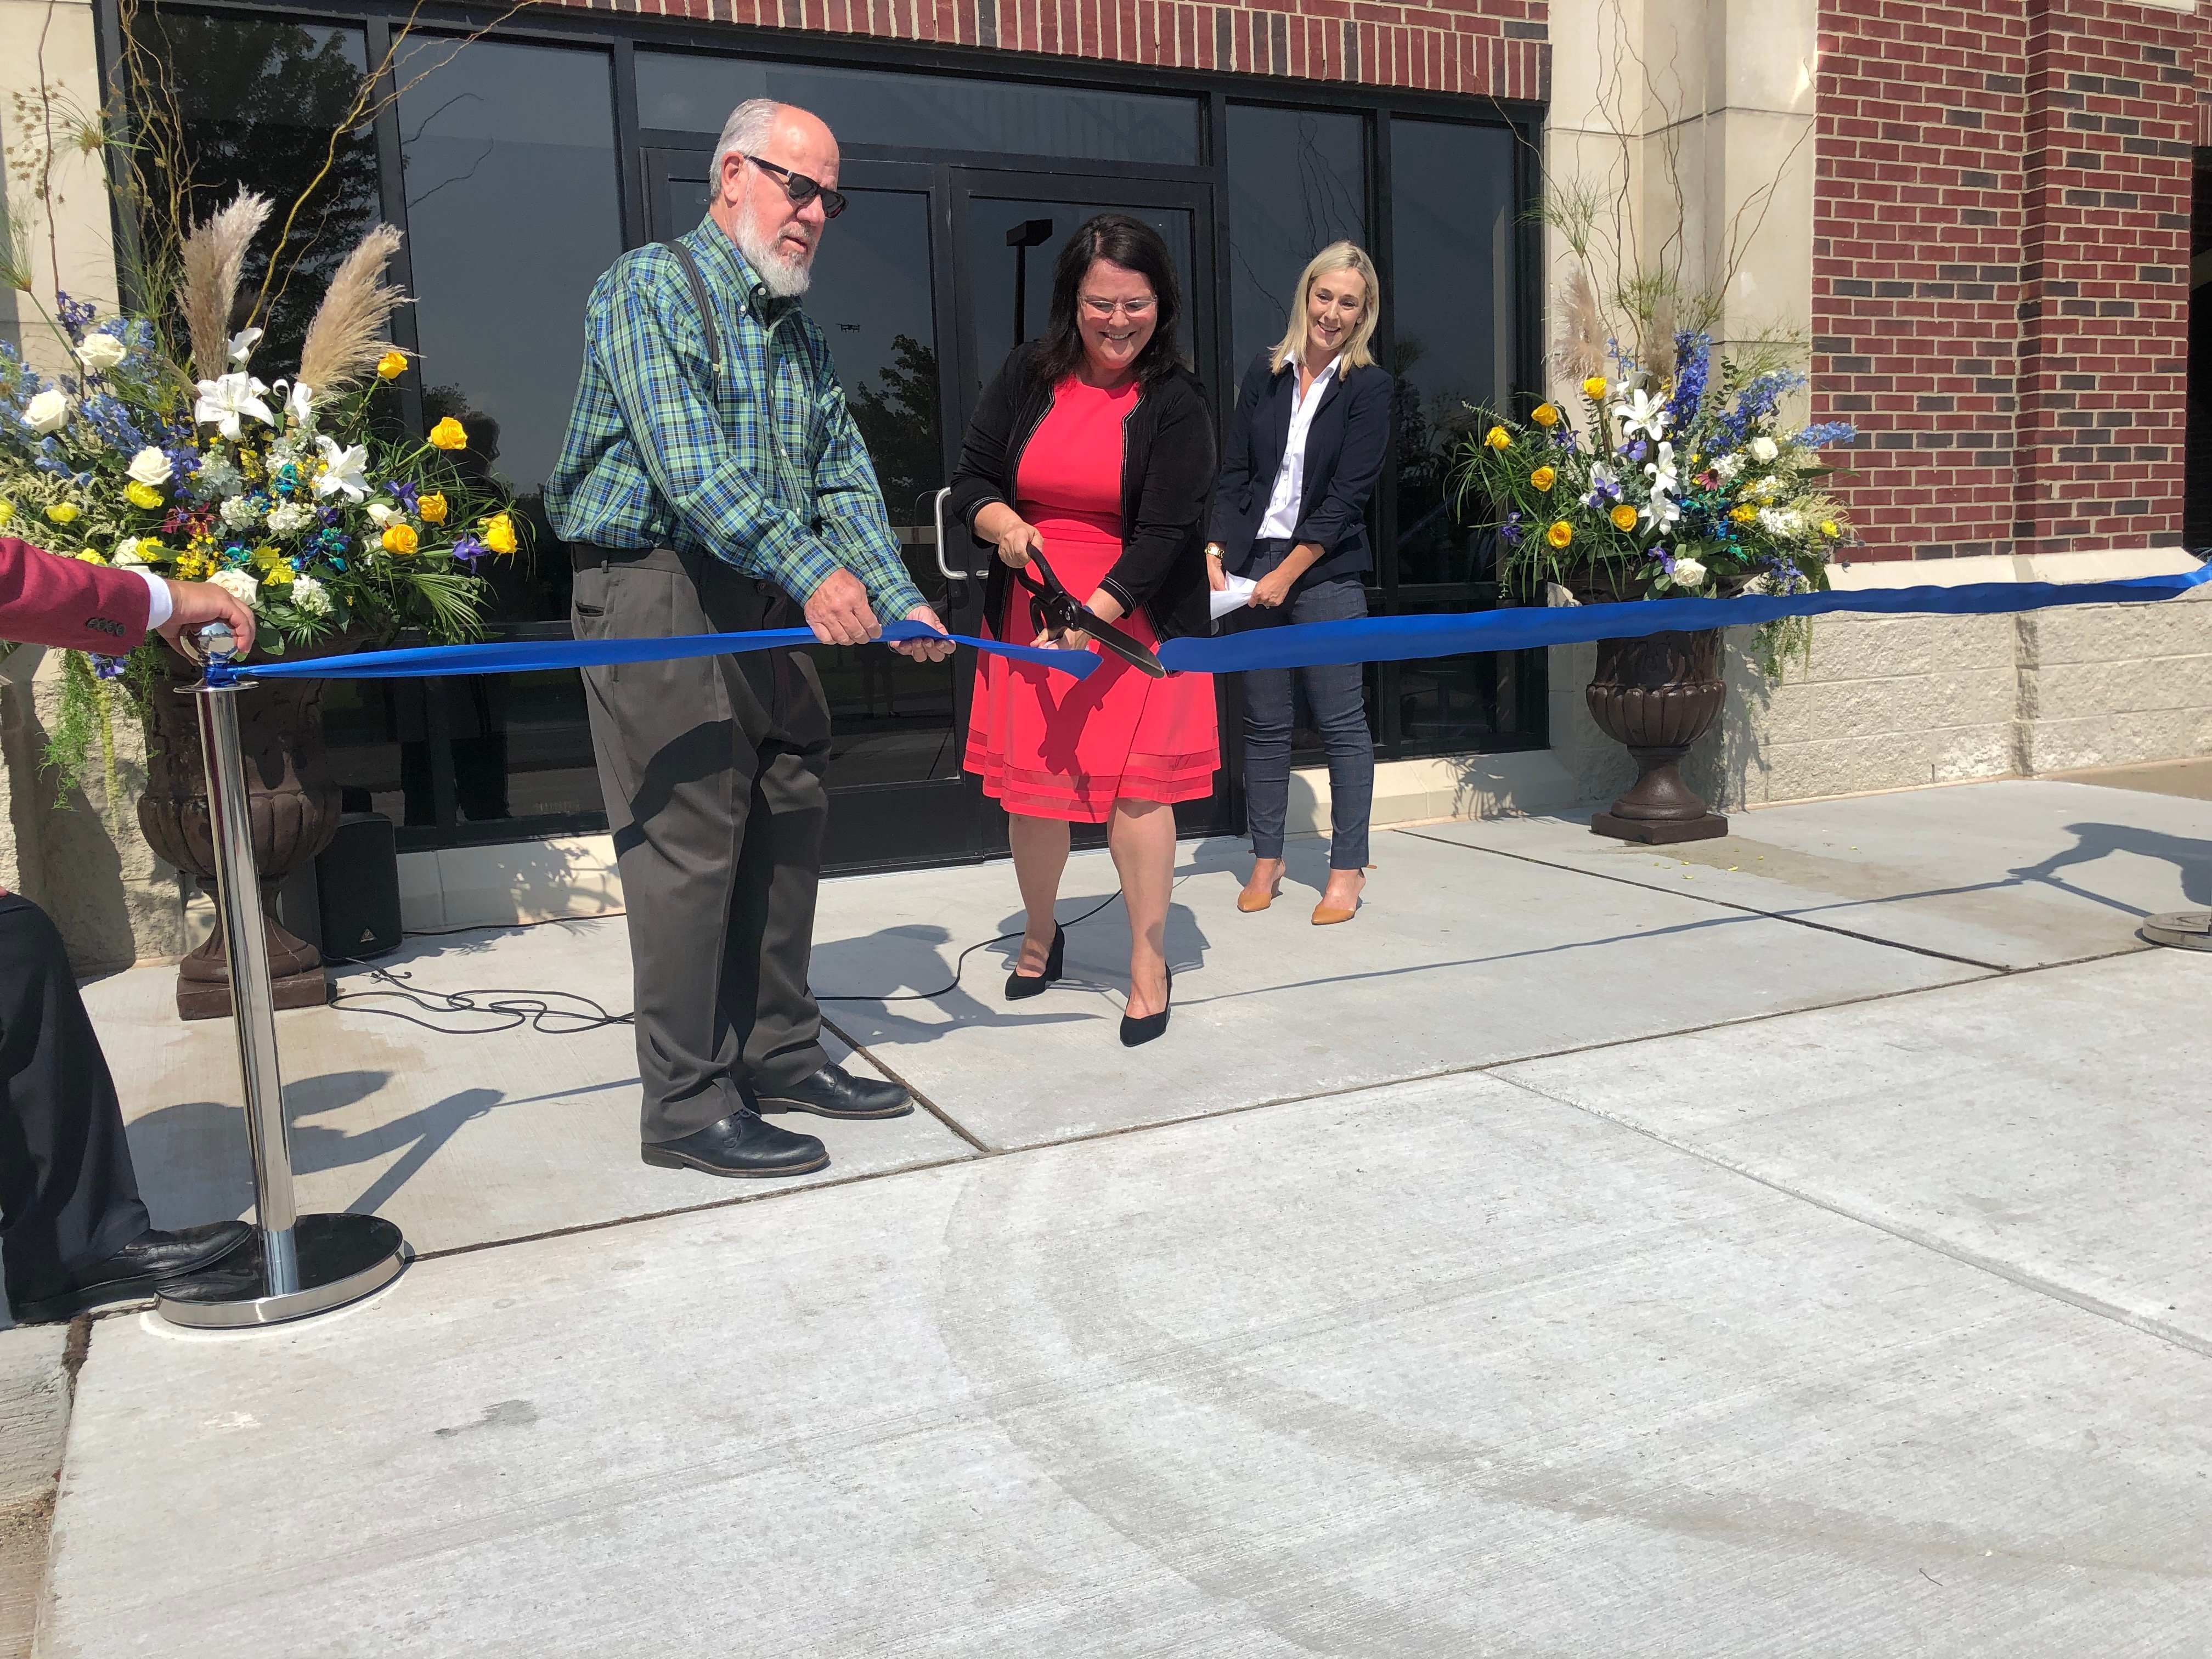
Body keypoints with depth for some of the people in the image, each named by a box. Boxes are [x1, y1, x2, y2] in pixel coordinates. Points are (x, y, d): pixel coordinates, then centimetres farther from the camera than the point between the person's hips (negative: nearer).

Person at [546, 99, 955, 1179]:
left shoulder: (798, 331, 19)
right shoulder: (651, 288, -6)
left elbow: (843, 480, 13)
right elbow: (688, 463, -20)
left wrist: (900, 600, -2)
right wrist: (810, 570, -29)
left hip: (767, 605, 8)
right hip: (658, 592, -8)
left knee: (785, 827, 10)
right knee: (689, 844, -8)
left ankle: (778, 1057, 24)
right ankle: (687, 1107, 2)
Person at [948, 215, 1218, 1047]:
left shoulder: (1176, 403, -8)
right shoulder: (1029, 375, 2)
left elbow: (1164, 535, -14)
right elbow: (970, 479, 7)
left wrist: (1092, 616, -27)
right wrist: (1002, 524, -16)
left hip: (1134, 618, -3)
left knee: (1135, 784, -5)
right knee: (1030, 780, 7)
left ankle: (1149, 963, 12)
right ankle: (1039, 934, 32)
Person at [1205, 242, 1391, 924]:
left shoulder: (1369, 387, -2)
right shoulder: (1266, 373, 9)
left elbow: (1347, 495, -8)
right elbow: (1234, 472, 8)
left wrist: (1287, 574, -12)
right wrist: (1216, 553, -5)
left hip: (1326, 571, -3)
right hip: (1255, 564, 4)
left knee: (1340, 720, 1)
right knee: (1264, 720, 8)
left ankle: (1348, 869, 10)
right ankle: (1266, 860, 20)